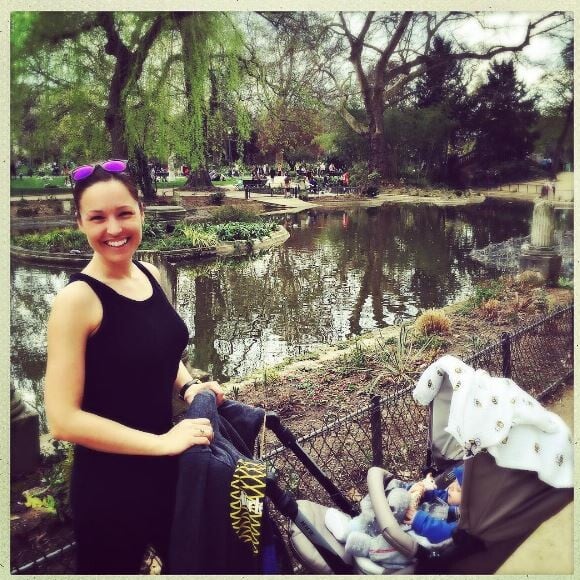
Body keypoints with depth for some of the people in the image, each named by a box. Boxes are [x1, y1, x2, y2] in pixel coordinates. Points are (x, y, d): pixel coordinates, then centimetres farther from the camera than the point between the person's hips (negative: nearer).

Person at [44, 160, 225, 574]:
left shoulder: (150, 275, -1)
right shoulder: (78, 298, -22)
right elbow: (63, 419, -23)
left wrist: (188, 387, -5)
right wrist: (160, 442, -23)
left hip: (165, 470, 7)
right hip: (108, 485, -6)